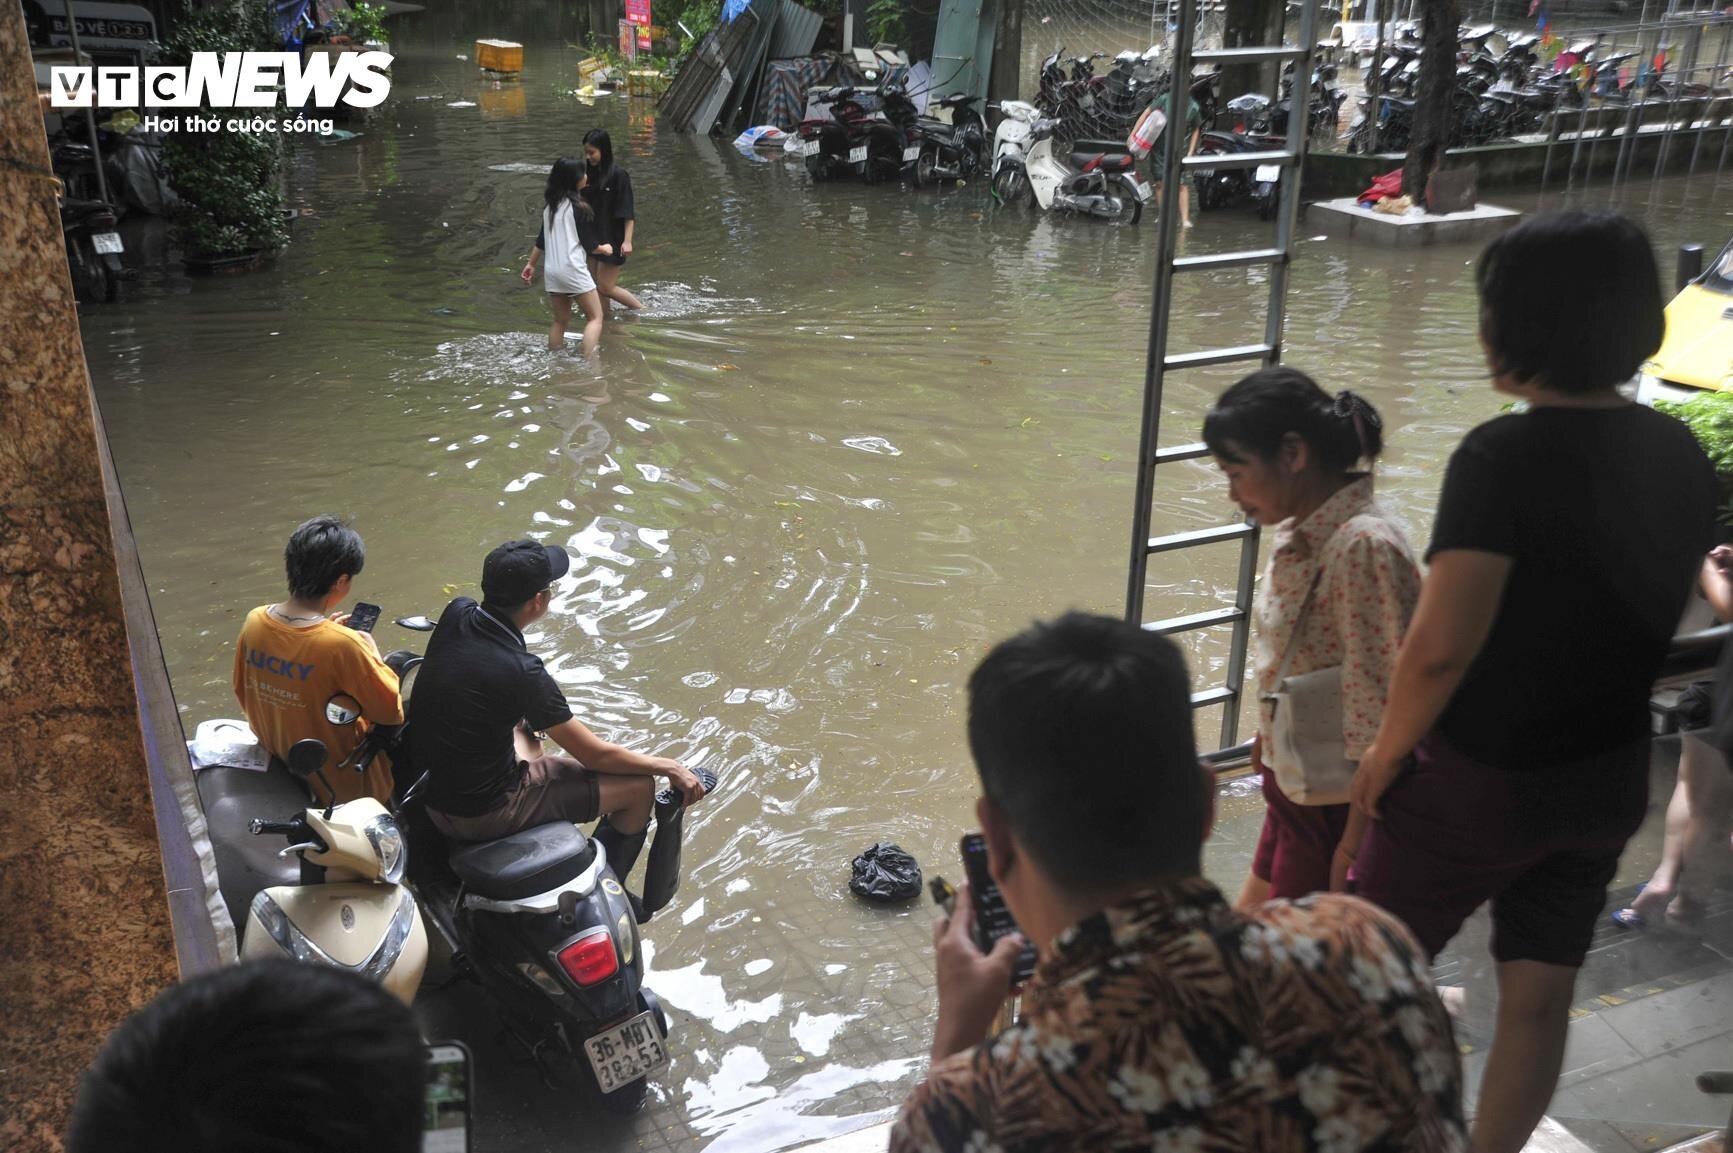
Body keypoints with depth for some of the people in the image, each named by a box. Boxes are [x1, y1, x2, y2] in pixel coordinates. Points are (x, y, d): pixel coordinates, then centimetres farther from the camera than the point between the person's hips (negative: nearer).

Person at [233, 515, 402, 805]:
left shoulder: (254, 621, -14)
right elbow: (392, 712, -20)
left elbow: (243, 693, 4)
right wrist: (372, 654, -5)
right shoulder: (342, 645, -32)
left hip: (276, 759, 6)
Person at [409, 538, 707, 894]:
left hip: (429, 791, 8)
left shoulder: (455, 614, -9)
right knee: (638, 788, 0)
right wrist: (670, 768, -5)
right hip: (481, 815, -8)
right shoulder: (522, 673, -28)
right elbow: (595, 756, -17)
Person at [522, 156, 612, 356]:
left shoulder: (550, 205, 9)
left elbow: (541, 238, 16)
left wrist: (530, 263, 27)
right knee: (595, 318, 1)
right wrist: (604, 249, 13)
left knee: (560, 320, 18)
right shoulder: (579, 207, -11)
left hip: (551, 271, 7)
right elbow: (589, 245, -7)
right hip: (573, 270, -7)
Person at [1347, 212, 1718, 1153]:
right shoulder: (1683, 457, -1)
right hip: (1609, 782, 6)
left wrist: (1388, 750, -14)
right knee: (1539, 998, 18)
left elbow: (1441, 647, -30)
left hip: (1481, 779, -6)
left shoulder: (1504, 457, -25)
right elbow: (1659, 609, 10)